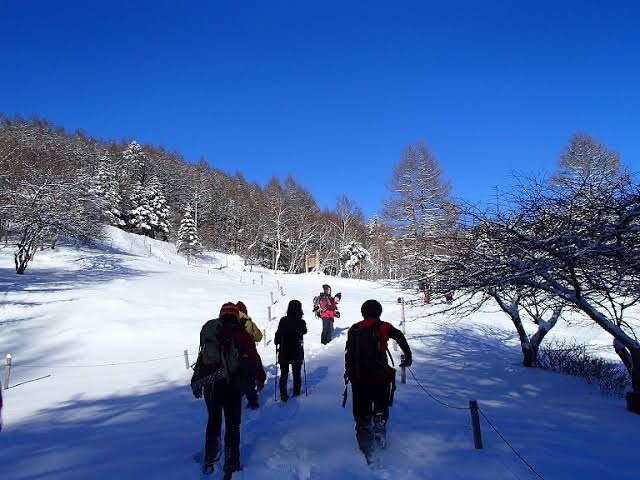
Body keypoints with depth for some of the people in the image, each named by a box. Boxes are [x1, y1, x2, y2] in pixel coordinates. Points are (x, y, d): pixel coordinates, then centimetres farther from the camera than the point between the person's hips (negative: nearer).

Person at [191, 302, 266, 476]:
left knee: (213, 421, 23)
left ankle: (209, 462, 32)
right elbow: (254, 357, -3)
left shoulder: (208, 331, 7)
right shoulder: (240, 333, -3)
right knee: (232, 425, 9)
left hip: (209, 385, 4)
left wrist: (196, 383, 15)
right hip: (231, 385, -4)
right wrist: (260, 378, 10)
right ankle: (231, 466, 9)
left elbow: (201, 357, 8)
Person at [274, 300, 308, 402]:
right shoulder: (301, 322, -15)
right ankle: (296, 391, 28)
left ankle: (283, 393, -2)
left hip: (284, 351, 0)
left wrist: (277, 342, 9)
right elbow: (304, 332, 5)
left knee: (284, 374, 10)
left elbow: (278, 334, -9)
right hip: (297, 352, 0)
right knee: (296, 373, 18)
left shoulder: (283, 321, -14)